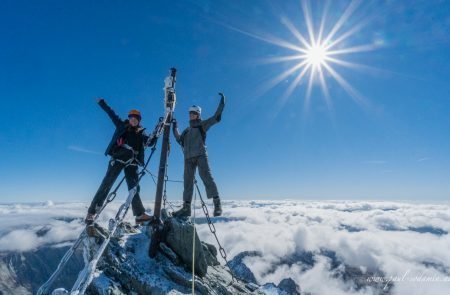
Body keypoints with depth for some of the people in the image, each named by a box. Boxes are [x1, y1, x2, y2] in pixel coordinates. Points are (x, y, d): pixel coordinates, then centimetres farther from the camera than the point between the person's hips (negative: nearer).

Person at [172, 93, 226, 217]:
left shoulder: (202, 125, 12)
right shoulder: (187, 130, 27)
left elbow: (216, 117, 3)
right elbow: (180, 140, 19)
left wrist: (222, 103, -2)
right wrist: (175, 128, 16)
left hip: (201, 155, -5)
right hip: (188, 158, 6)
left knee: (206, 177, -17)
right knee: (188, 182, 3)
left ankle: (217, 204, -16)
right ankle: (186, 207, 6)